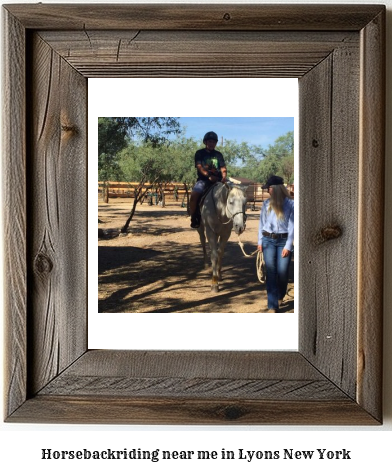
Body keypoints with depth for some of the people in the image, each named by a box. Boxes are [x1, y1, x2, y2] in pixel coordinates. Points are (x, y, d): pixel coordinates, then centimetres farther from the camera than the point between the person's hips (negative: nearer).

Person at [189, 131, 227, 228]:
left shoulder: (218, 154, 18)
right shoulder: (199, 153, 8)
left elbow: (223, 168, 8)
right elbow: (199, 166, -6)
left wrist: (224, 176, -16)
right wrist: (209, 176, -23)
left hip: (217, 180, 3)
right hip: (203, 179, -3)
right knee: (194, 195, -30)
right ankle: (194, 218, -11)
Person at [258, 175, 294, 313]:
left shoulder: (290, 204, -5)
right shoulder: (266, 203, 4)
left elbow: (291, 226, -6)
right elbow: (262, 223, 8)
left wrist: (288, 246, -10)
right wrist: (260, 242, 3)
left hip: (284, 241, -2)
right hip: (268, 240, 2)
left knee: (282, 272, 0)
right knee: (270, 272, -2)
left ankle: (280, 295, 33)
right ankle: (272, 306, 0)